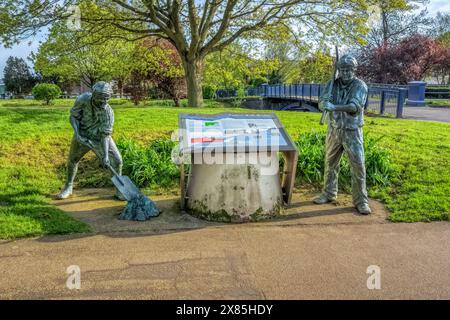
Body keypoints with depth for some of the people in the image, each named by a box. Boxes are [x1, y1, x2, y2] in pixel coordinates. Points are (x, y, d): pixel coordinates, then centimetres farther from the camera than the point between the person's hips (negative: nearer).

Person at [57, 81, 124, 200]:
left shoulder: (108, 112, -28)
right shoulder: (83, 99, -24)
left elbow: (105, 135, -27)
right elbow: (73, 116, -11)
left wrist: (105, 155, -35)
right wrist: (77, 133, -26)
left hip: (99, 137, -2)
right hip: (82, 135, 2)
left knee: (116, 160, -13)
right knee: (72, 160, 14)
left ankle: (119, 190, 4)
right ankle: (68, 187, 37)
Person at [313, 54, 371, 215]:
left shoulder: (360, 85, -9)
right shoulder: (332, 84, 3)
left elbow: (355, 106, -24)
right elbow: (322, 104, -6)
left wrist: (334, 107, -35)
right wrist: (327, 102, -30)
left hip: (352, 132, -4)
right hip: (334, 130, 4)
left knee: (358, 166, -7)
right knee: (330, 163, 12)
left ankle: (361, 201, 2)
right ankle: (329, 194, 28)